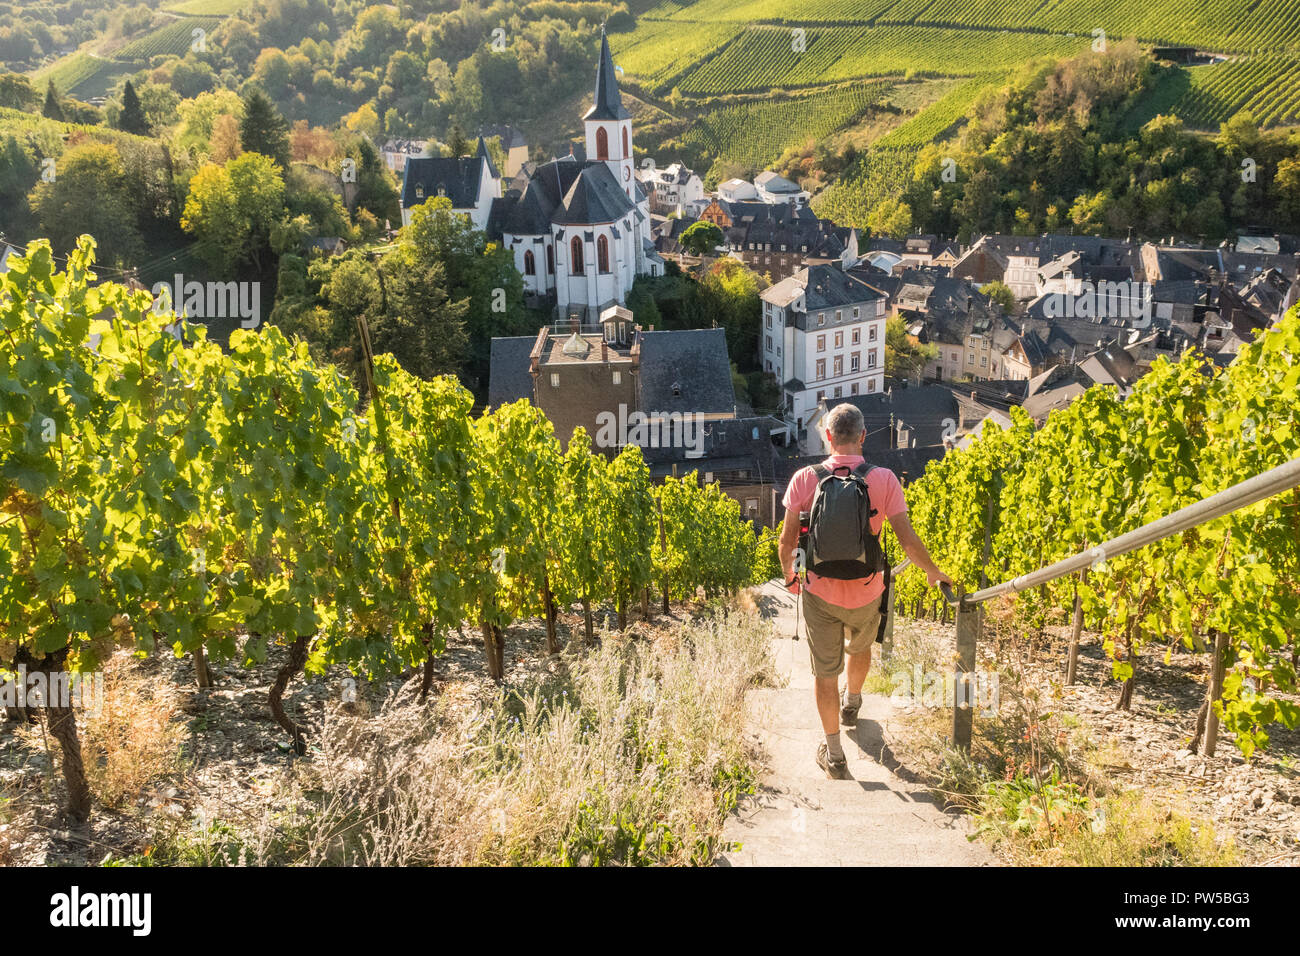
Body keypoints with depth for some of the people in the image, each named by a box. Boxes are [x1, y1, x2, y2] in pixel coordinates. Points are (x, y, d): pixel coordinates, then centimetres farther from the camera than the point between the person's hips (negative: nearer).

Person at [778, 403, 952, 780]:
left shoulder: (805, 479, -13)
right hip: (865, 592, 2)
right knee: (860, 649, 31)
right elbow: (908, 541, -13)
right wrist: (933, 572, 6)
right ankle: (852, 704, 58)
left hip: (819, 592, -1)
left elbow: (787, 541, -9)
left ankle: (834, 755, 19)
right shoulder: (884, 480, -14)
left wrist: (789, 575, 12)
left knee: (825, 671, 12)